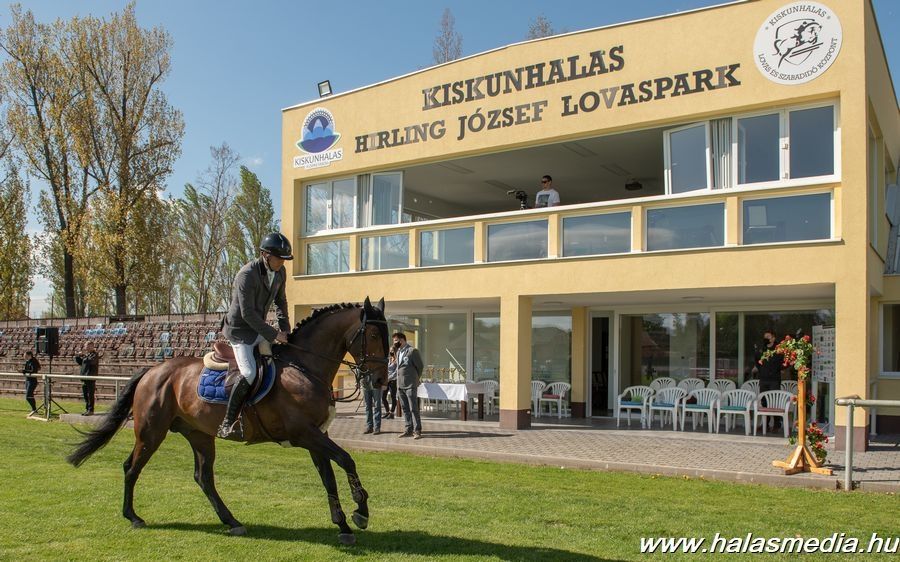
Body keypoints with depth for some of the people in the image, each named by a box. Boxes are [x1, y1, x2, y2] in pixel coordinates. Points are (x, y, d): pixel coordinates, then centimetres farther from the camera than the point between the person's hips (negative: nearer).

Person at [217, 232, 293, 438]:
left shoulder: (280, 272, 1)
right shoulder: (247, 275, -23)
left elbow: (280, 302, 16)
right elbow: (247, 314, -25)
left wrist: (284, 329, 4)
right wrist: (273, 335, -23)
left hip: (259, 328, 9)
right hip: (240, 330, -8)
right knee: (250, 373, -25)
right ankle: (227, 423, -14)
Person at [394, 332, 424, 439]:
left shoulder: (412, 351, -10)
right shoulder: (398, 352, 14)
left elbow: (420, 366, -4)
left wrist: (415, 378, 6)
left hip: (410, 385, -8)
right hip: (400, 385, 8)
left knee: (413, 409, -5)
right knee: (405, 408, 10)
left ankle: (417, 431, -1)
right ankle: (409, 430, 16)